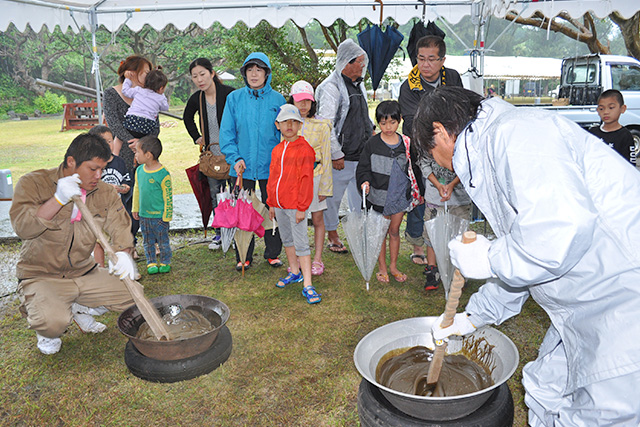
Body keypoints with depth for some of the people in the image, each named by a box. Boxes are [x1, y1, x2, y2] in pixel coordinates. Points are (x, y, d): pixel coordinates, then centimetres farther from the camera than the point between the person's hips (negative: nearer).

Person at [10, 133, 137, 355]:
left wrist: (122, 253, -29)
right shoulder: (34, 183, -11)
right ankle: (47, 333, 9)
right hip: (41, 276, -4)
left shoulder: (105, 193, 0)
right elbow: (22, 227, -23)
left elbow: (120, 227, -7)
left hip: (84, 272, 5)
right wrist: (58, 199, -32)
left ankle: (81, 309, 18)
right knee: (53, 322, -32)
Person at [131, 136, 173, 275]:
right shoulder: (139, 170, 2)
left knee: (163, 241, 8)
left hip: (159, 216, -6)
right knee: (148, 242, 15)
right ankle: (151, 263, 28)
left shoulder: (163, 174, -17)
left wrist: (167, 216, -11)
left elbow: (168, 197, -13)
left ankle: (165, 263, 24)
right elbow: (136, 190, 14)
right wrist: (135, 209, 15)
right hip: (143, 215, 6)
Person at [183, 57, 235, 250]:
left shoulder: (229, 94, -14)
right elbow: (187, 117, 24)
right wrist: (196, 137, 14)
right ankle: (220, 233, 25)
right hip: (211, 155, 5)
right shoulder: (196, 99, 2)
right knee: (215, 195, 10)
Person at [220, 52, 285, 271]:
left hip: (270, 166, 0)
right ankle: (243, 257, 21)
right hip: (243, 166, 1)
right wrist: (235, 158, -10)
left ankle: (273, 253, 26)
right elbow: (226, 132, 2)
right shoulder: (234, 98, 2)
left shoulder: (277, 99, 1)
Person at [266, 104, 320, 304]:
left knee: (301, 244, -5)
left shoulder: (304, 149, -12)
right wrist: (271, 203, 17)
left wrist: (302, 207, -16)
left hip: (295, 206, -7)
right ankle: (295, 273, 37)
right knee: (286, 240, 19)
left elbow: (306, 180, -14)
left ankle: (307, 285, -1)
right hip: (279, 205, 7)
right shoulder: (277, 150, 10)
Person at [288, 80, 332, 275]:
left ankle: (317, 259, 16)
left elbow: (326, 157, 0)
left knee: (318, 219, 5)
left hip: (314, 175, -2)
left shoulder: (322, 125, -1)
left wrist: (324, 186, -4)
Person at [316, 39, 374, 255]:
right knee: (333, 197, 5)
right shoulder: (331, 87, -12)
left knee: (361, 196, 12)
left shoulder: (358, 85, 15)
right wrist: (335, 154, -17)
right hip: (341, 157, -7)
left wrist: (371, 132, 19)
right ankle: (332, 236, 22)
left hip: (361, 154, 8)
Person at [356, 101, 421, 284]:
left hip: (400, 195, 2)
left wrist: (416, 191, 11)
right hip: (379, 195, -2)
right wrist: (365, 181, -21)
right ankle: (382, 268, 24)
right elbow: (363, 167, -2)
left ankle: (393, 266, 30)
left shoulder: (406, 143, 1)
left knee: (395, 231, 14)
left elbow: (412, 168, 12)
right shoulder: (372, 144, -7)